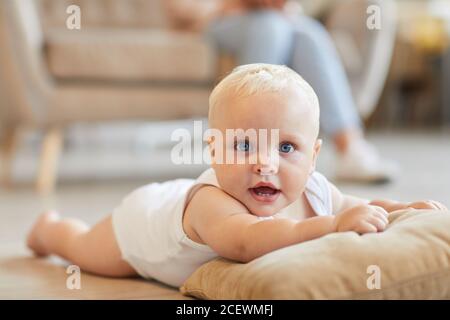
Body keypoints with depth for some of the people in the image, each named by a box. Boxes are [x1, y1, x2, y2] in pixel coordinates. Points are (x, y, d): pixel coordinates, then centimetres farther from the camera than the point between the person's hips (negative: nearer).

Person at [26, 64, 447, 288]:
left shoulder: (313, 191, -33)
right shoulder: (209, 201, -53)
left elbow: (358, 209, -13)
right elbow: (244, 242, -74)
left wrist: (405, 208, -31)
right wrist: (330, 226, -79)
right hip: (150, 215, -4)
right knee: (84, 249, 23)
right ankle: (51, 227, 54)